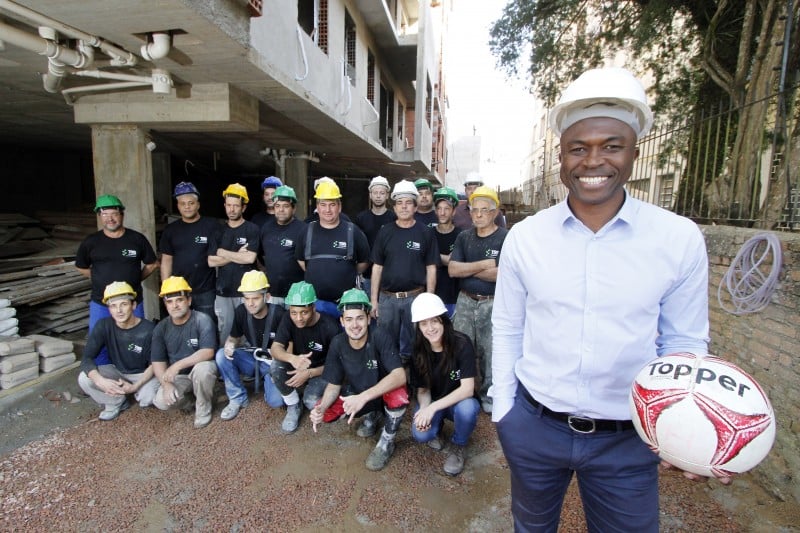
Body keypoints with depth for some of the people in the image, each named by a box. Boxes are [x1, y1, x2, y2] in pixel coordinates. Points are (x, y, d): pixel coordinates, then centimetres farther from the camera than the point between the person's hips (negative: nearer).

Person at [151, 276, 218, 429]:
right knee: (161, 402, -23)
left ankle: (203, 409, -10)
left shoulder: (202, 320, -18)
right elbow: (157, 362, -5)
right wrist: (166, 384, -21)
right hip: (177, 376, 3)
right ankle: (188, 401, 12)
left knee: (202, 368, -37)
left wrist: (178, 365, -33)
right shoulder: (161, 328, -5)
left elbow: (208, 352, -27)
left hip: (201, 369, -3)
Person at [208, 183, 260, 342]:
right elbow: (211, 261, 1)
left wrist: (223, 253, -6)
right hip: (223, 291, 4)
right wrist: (238, 255, -9)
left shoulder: (252, 230, -4)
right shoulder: (219, 231, 9)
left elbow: (250, 258, -16)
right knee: (225, 331, 10)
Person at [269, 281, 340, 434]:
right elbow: (275, 348, -24)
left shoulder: (330, 327, -25)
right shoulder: (288, 319, -15)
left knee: (311, 402, -31)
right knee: (276, 366, -28)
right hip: (297, 368, 4)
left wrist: (309, 373, -28)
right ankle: (293, 406, -4)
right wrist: (292, 359, -46)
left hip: (322, 370, -3)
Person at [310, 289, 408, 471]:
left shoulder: (380, 336, -28)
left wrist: (363, 397, -46)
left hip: (384, 392, -4)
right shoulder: (338, 343, -15)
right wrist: (321, 408, -27)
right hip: (356, 394, 4)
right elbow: (334, 385, -7)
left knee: (398, 396, -36)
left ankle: (387, 442, -4)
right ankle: (370, 415, 12)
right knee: (325, 412, -16)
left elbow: (400, 376, -38)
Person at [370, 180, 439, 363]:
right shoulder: (385, 232, 4)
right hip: (387, 297, 2)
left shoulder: (425, 233, 0)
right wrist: (373, 299, 3)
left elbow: (431, 269, 1)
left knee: (412, 343, 10)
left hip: (415, 296, -1)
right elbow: (377, 267, 6)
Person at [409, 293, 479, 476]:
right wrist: (425, 409, -27)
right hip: (431, 402, 2)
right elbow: (422, 389, -6)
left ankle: (458, 447, -2)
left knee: (466, 408, -36)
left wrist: (433, 408, -33)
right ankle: (437, 426, 12)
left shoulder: (461, 344, -24)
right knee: (421, 434, -27)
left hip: (459, 401, -2)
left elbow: (467, 389, -26)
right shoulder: (418, 350, -14)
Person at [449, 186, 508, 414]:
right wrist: (484, 264, -14)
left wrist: (466, 269, -11)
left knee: (490, 352, 8)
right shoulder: (464, 237, 7)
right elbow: (452, 269, -4)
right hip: (465, 301, 4)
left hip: (492, 304, -4)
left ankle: (488, 394, 28)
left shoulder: (505, 238, -8)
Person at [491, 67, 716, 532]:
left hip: (628, 439, -1)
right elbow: (507, 330, 0)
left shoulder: (681, 239, -10)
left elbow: (684, 344, -1)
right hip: (532, 424, 2)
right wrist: (502, 410, 3)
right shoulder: (524, 236, -8)